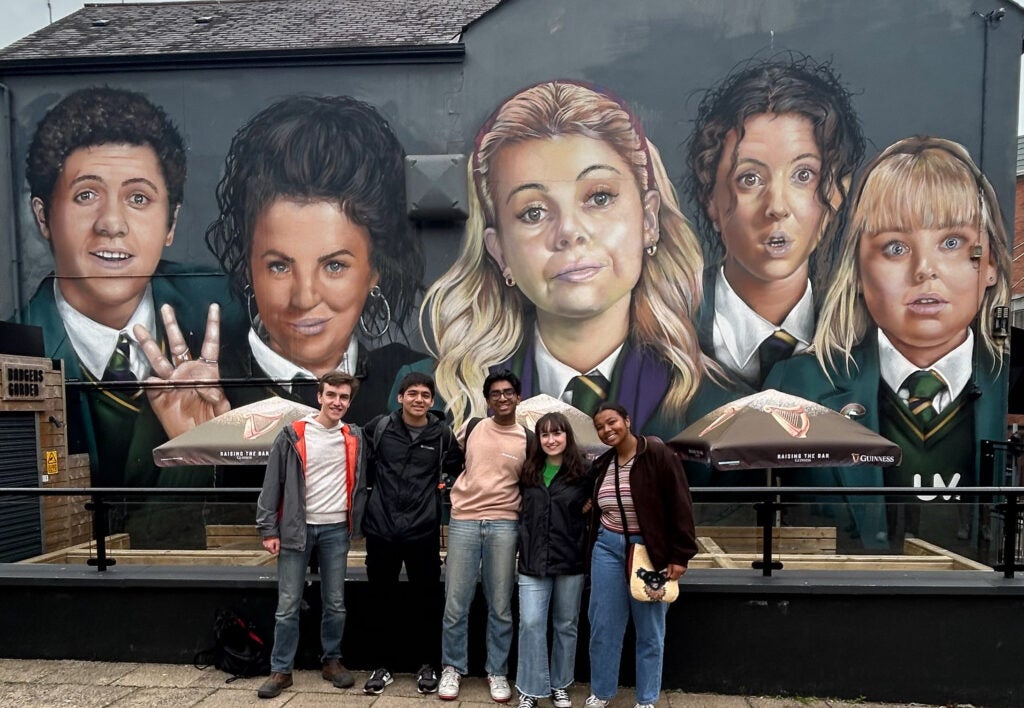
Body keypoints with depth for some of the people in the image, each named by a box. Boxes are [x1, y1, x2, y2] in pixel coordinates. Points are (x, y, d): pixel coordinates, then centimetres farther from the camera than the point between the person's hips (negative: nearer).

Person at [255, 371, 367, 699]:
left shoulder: (354, 438, 4)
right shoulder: (292, 435, -5)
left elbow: (359, 483, 10)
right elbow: (273, 484, -3)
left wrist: (357, 524, 4)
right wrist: (268, 529, -6)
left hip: (336, 530, 2)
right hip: (296, 528, -2)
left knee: (335, 603, 11)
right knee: (288, 605, 4)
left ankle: (332, 661, 26)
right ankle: (281, 670, 17)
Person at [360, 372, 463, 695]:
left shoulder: (442, 434, -2)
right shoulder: (378, 427, -2)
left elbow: (457, 468, 14)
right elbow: (363, 464, 12)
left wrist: (437, 483, 4)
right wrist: (380, 489, 8)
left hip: (423, 531, -1)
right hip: (381, 528, 1)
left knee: (426, 600, 9)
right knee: (382, 599, 12)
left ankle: (429, 665, 26)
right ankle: (383, 665, 28)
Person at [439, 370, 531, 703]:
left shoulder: (528, 440, 1)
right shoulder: (471, 427, 4)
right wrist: (455, 488, 15)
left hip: (504, 525, -1)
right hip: (463, 521, 1)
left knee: (500, 606, 6)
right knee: (455, 604, 4)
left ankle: (497, 672, 23)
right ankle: (452, 668, 22)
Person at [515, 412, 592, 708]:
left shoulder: (582, 473, -2)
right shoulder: (528, 473, 5)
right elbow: (520, 509, 14)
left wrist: (586, 510, -8)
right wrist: (524, 541, 5)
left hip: (571, 560, -1)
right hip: (533, 559, 1)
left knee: (566, 625, 12)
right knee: (531, 623, -3)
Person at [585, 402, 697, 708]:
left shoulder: (658, 455, -13)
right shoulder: (602, 465, 4)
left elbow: (680, 507, -13)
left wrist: (679, 555, -15)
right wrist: (593, 551, 15)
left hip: (650, 551, -4)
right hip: (608, 549, 4)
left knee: (650, 630, 10)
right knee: (603, 626, 10)